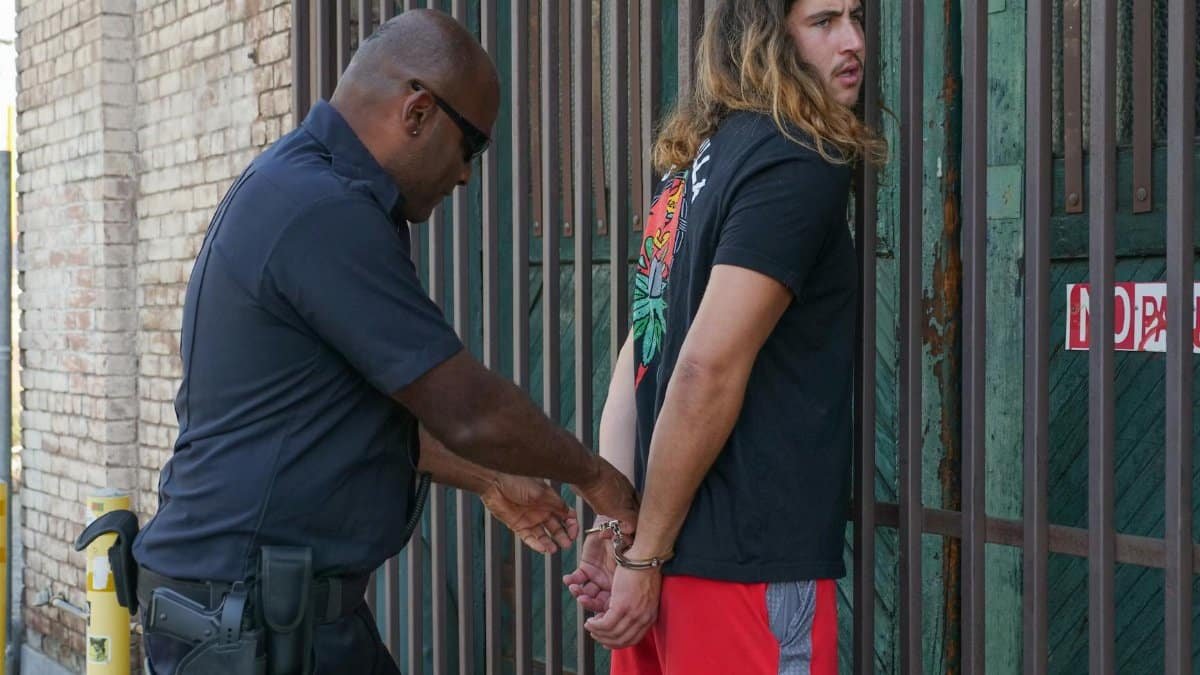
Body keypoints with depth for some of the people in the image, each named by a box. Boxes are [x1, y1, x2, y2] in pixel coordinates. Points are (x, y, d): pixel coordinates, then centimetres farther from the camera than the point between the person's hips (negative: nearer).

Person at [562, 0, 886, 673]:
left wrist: (614, 525, 5)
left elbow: (640, 353, 10)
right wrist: (644, 553, -14)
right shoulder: (800, 163, -12)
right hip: (750, 561, -8)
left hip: (673, 551, 8)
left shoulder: (697, 164, 14)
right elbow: (709, 367, -19)